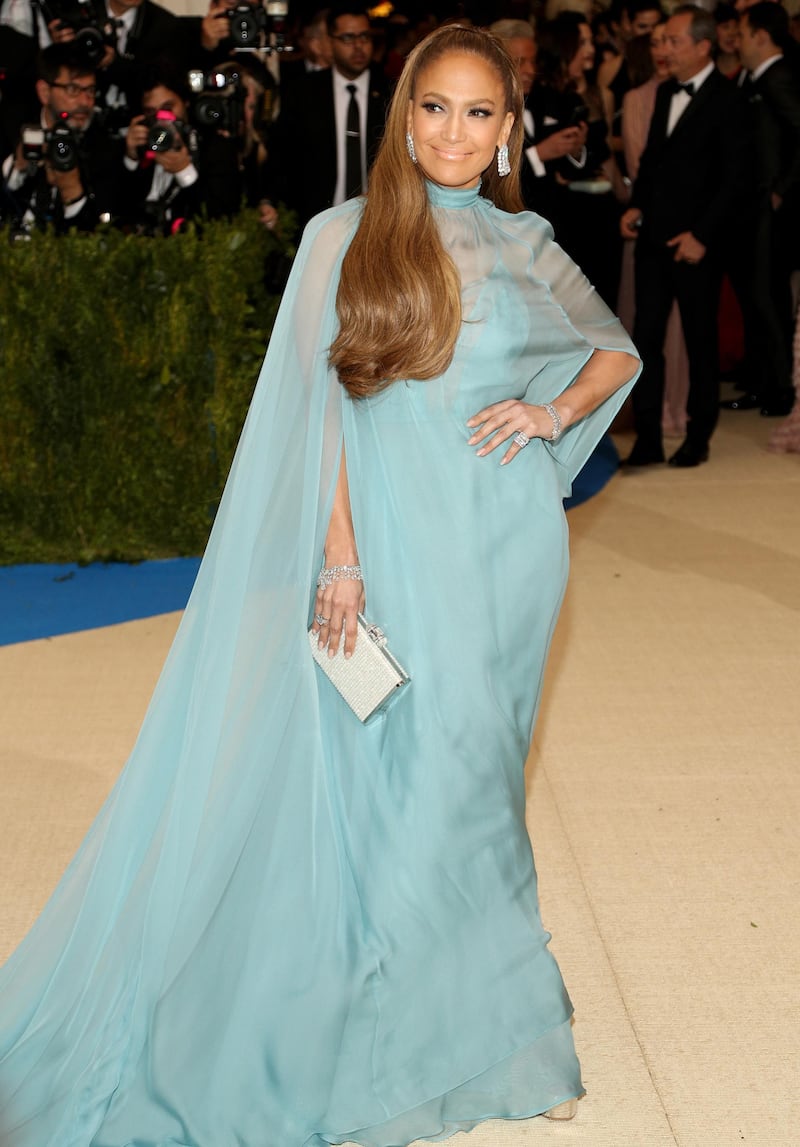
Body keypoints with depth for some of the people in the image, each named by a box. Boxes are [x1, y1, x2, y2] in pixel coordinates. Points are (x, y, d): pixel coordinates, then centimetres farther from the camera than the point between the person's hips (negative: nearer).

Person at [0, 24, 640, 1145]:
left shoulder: (527, 247, 8)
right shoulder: (346, 237, 1)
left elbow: (618, 350, 20)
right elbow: (321, 403, -2)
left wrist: (555, 411, 0)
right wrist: (339, 553, -9)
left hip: (504, 541, 2)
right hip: (395, 541, -2)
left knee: (472, 764, 9)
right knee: (401, 770, 0)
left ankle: (476, 1013, 24)